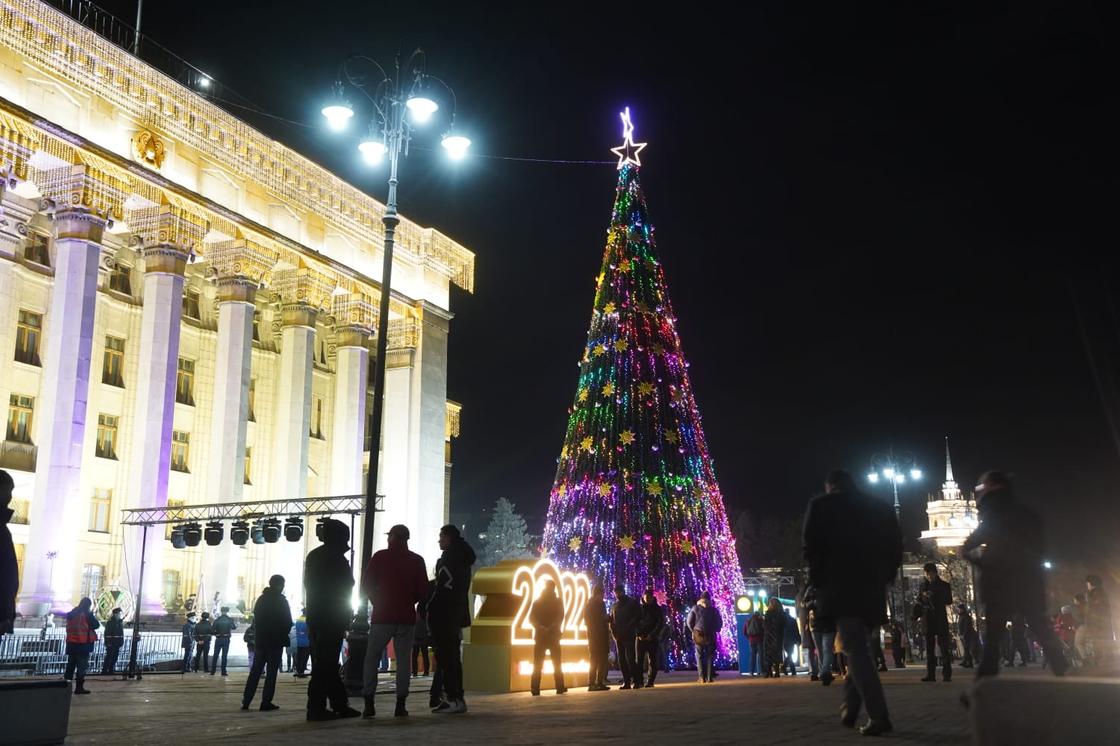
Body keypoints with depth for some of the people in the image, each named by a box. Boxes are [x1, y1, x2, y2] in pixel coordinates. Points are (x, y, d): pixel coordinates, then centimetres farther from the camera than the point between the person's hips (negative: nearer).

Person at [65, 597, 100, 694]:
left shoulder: (71, 613, 11)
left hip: (71, 642, 7)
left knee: (71, 664, 13)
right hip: (83, 643, -7)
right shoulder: (87, 614, -10)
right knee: (82, 666, -3)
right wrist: (92, 615, 8)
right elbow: (96, 625, -6)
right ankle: (79, 687, -4)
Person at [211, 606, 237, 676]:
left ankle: (212, 671, 9)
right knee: (224, 655, 2)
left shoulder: (217, 620, -5)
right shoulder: (230, 620, -3)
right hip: (226, 639, 0)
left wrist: (216, 634, 12)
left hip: (218, 639, 0)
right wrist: (236, 624, 34)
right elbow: (234, 627, 14)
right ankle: (223, 672, 0)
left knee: (215, 655, 8)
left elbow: (213, 630, -7)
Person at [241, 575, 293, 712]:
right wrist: (284, 634, 8)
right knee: (271, 671, -3)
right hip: (276, 641, -5)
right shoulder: (281, 600, -8)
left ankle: (246, 701, 6)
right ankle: (266, 703, -6)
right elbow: (288, 622, -8)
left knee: (255, 671, 10)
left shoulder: (261, 599, 10)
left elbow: (255, 619, 12)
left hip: (261, 640, 5)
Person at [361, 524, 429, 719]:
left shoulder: (380, 557, -2)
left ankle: (369, 704, -1)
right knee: (403, 660, 5)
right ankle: (400, 705, -1)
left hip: (382, 616, -2)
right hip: (406, 617, 2)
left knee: (372, 659, 6)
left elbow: (366, 585, 0)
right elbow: (423, 591, 4)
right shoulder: (416, 560, 3)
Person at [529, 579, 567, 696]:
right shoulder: (537, 602, 9)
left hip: (553, 635, 1)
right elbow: (532, 619, -2)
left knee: (557, 663, -3)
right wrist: (541, 628, -17)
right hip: (540, 636, -1)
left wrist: (550, 628, -15)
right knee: (538, 663, -3)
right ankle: (535, 688, -4)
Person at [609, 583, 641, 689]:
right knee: (621, 660, 2)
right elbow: (611, 621, 19)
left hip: (629, 636, -5)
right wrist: (613, 632, 2)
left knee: (629, 658, -13)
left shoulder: (632, 603, 3)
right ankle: (626, 682, 5)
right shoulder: (614, 606, 17)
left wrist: (627, 627, -15)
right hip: (618, 636, 5)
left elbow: (637, 617, -5)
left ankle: (636, 681, -10)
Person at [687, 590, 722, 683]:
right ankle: (709, 677, -1)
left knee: (700, 656, 8)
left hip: (698, 636, 0)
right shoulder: (714, 610, 1)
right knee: (710, 656, 6)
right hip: (711, 636, 0)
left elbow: (689, 622, -2)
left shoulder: (695, 608, 0)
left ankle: (702, 677, -1)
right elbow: (719, 623, 3)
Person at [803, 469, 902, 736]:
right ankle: (849, 709, 16)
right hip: (873, 588, 5)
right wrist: (884, 577, 14)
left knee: (856, 650, -6)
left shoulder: (821, 506, 4)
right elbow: (896, 545, 10)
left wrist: (818, 579, 5)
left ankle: (879, 716, -15)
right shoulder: (881, 508, 16)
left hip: (841, 587, -4)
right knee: (858, 647, 17)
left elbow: (811, 545, -5)